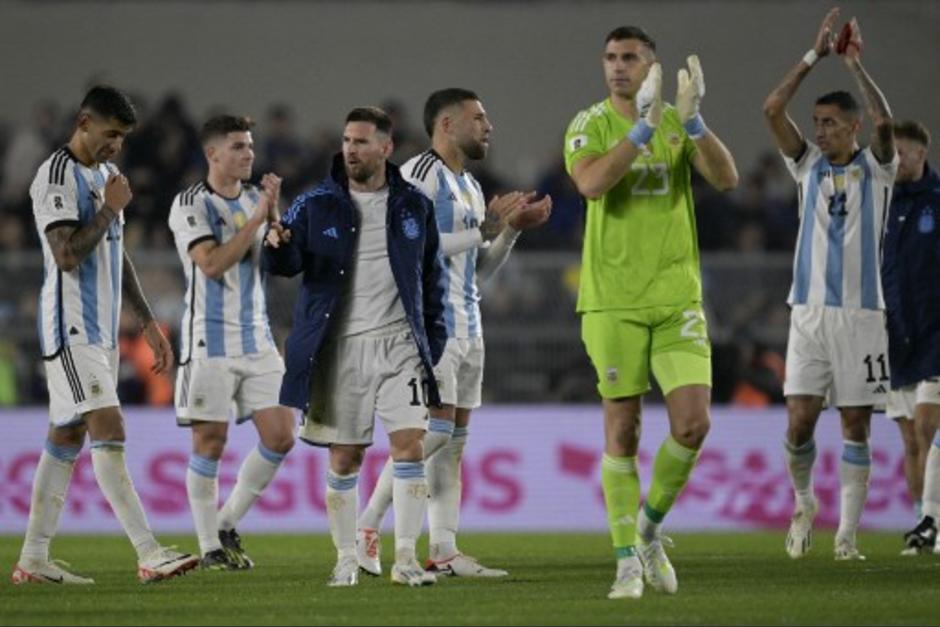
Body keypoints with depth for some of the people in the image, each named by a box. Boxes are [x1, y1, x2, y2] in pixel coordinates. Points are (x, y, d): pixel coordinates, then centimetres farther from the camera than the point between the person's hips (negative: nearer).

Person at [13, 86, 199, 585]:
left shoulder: (103, 175, 17)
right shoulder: (57, 177, -12)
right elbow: (67, 255, -21)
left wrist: (147, 321, 22)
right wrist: (110, 209, -13)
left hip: (100, 330, 10)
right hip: (70, 329, -10)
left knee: (66, 439, 9)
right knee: (109, 430, -15)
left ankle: (33, 559, 11)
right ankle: (149, 554, -22)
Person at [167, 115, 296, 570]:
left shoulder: (256, 199, 11)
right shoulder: (190, 205, -8)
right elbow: (212, 264, -20)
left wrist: (275, 215, -11)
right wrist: (256, 219, -20)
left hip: (256, 339, 6)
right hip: (210, 340, -6)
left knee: (280, 436, -1)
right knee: (210, 442, -4)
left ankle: (228, 525, 14)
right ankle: (210, 546, 5)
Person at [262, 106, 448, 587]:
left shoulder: (414, 207, 7)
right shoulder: (316, 205, 2)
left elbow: (432, 276, 13)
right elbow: (287, 263, -4)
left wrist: (434, 340, 7)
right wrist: (279, 246, -27)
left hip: (400, 344, 1)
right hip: (340, 346, -1)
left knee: (410, 445, -10)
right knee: (344, 458, 3)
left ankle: (405, 558, -4)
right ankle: (347, 560, 14)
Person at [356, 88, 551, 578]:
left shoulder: (470, 187, 20)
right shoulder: (420, 174, -8)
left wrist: (513, 228, 11)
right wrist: (483, 230, -16)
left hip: (465, 325, 9)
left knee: (455, 437, 4)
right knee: (435, 428, -16)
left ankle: (443, 551, 3)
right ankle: (366, 527, -9)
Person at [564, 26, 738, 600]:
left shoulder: (680, 125, 5)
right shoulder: (590, 126, -1)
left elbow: (727, 179, -11)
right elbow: (591, 183, -21)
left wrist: (693, 121, -25)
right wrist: (644, 127, -28)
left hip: (677, 296, 2)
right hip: (612, 300, -2)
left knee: (693, 422, -9)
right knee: (623, 431, 0)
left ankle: (650, 527, 15)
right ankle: (628, 561, 9)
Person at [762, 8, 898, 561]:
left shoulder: (876, 168, 3)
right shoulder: (809, 166, 10)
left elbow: (884, 121, -17)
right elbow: (773, 108, -3)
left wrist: (855, 64, -13)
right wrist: (816, 56, -6)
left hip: (861, 313, -1)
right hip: (810, 311, 1)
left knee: (856, 425, 0)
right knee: (800, 421, -7)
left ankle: (848, 532, 4)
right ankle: (804, 504, 18)